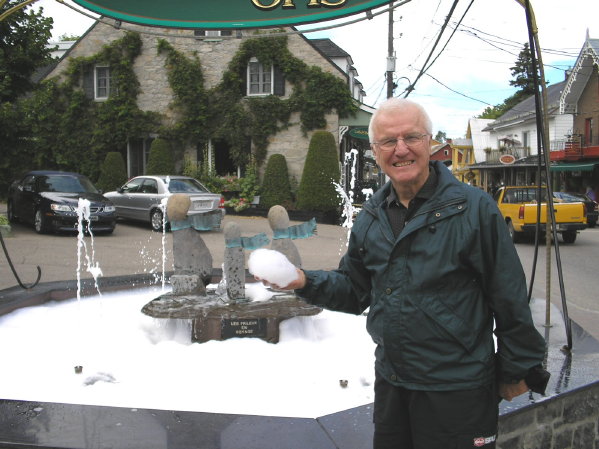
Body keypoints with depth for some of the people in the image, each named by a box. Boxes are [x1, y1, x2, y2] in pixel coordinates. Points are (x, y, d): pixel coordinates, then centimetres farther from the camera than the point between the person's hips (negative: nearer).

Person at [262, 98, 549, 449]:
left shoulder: (473, 207, -13)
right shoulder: (372, 216, 5)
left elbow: (509, 298, -9)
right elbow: (355, 288, 11)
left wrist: (518, 370, -4)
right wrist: (305, 282, -7)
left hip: (457, 391, -5)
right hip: (390, 382, 6)